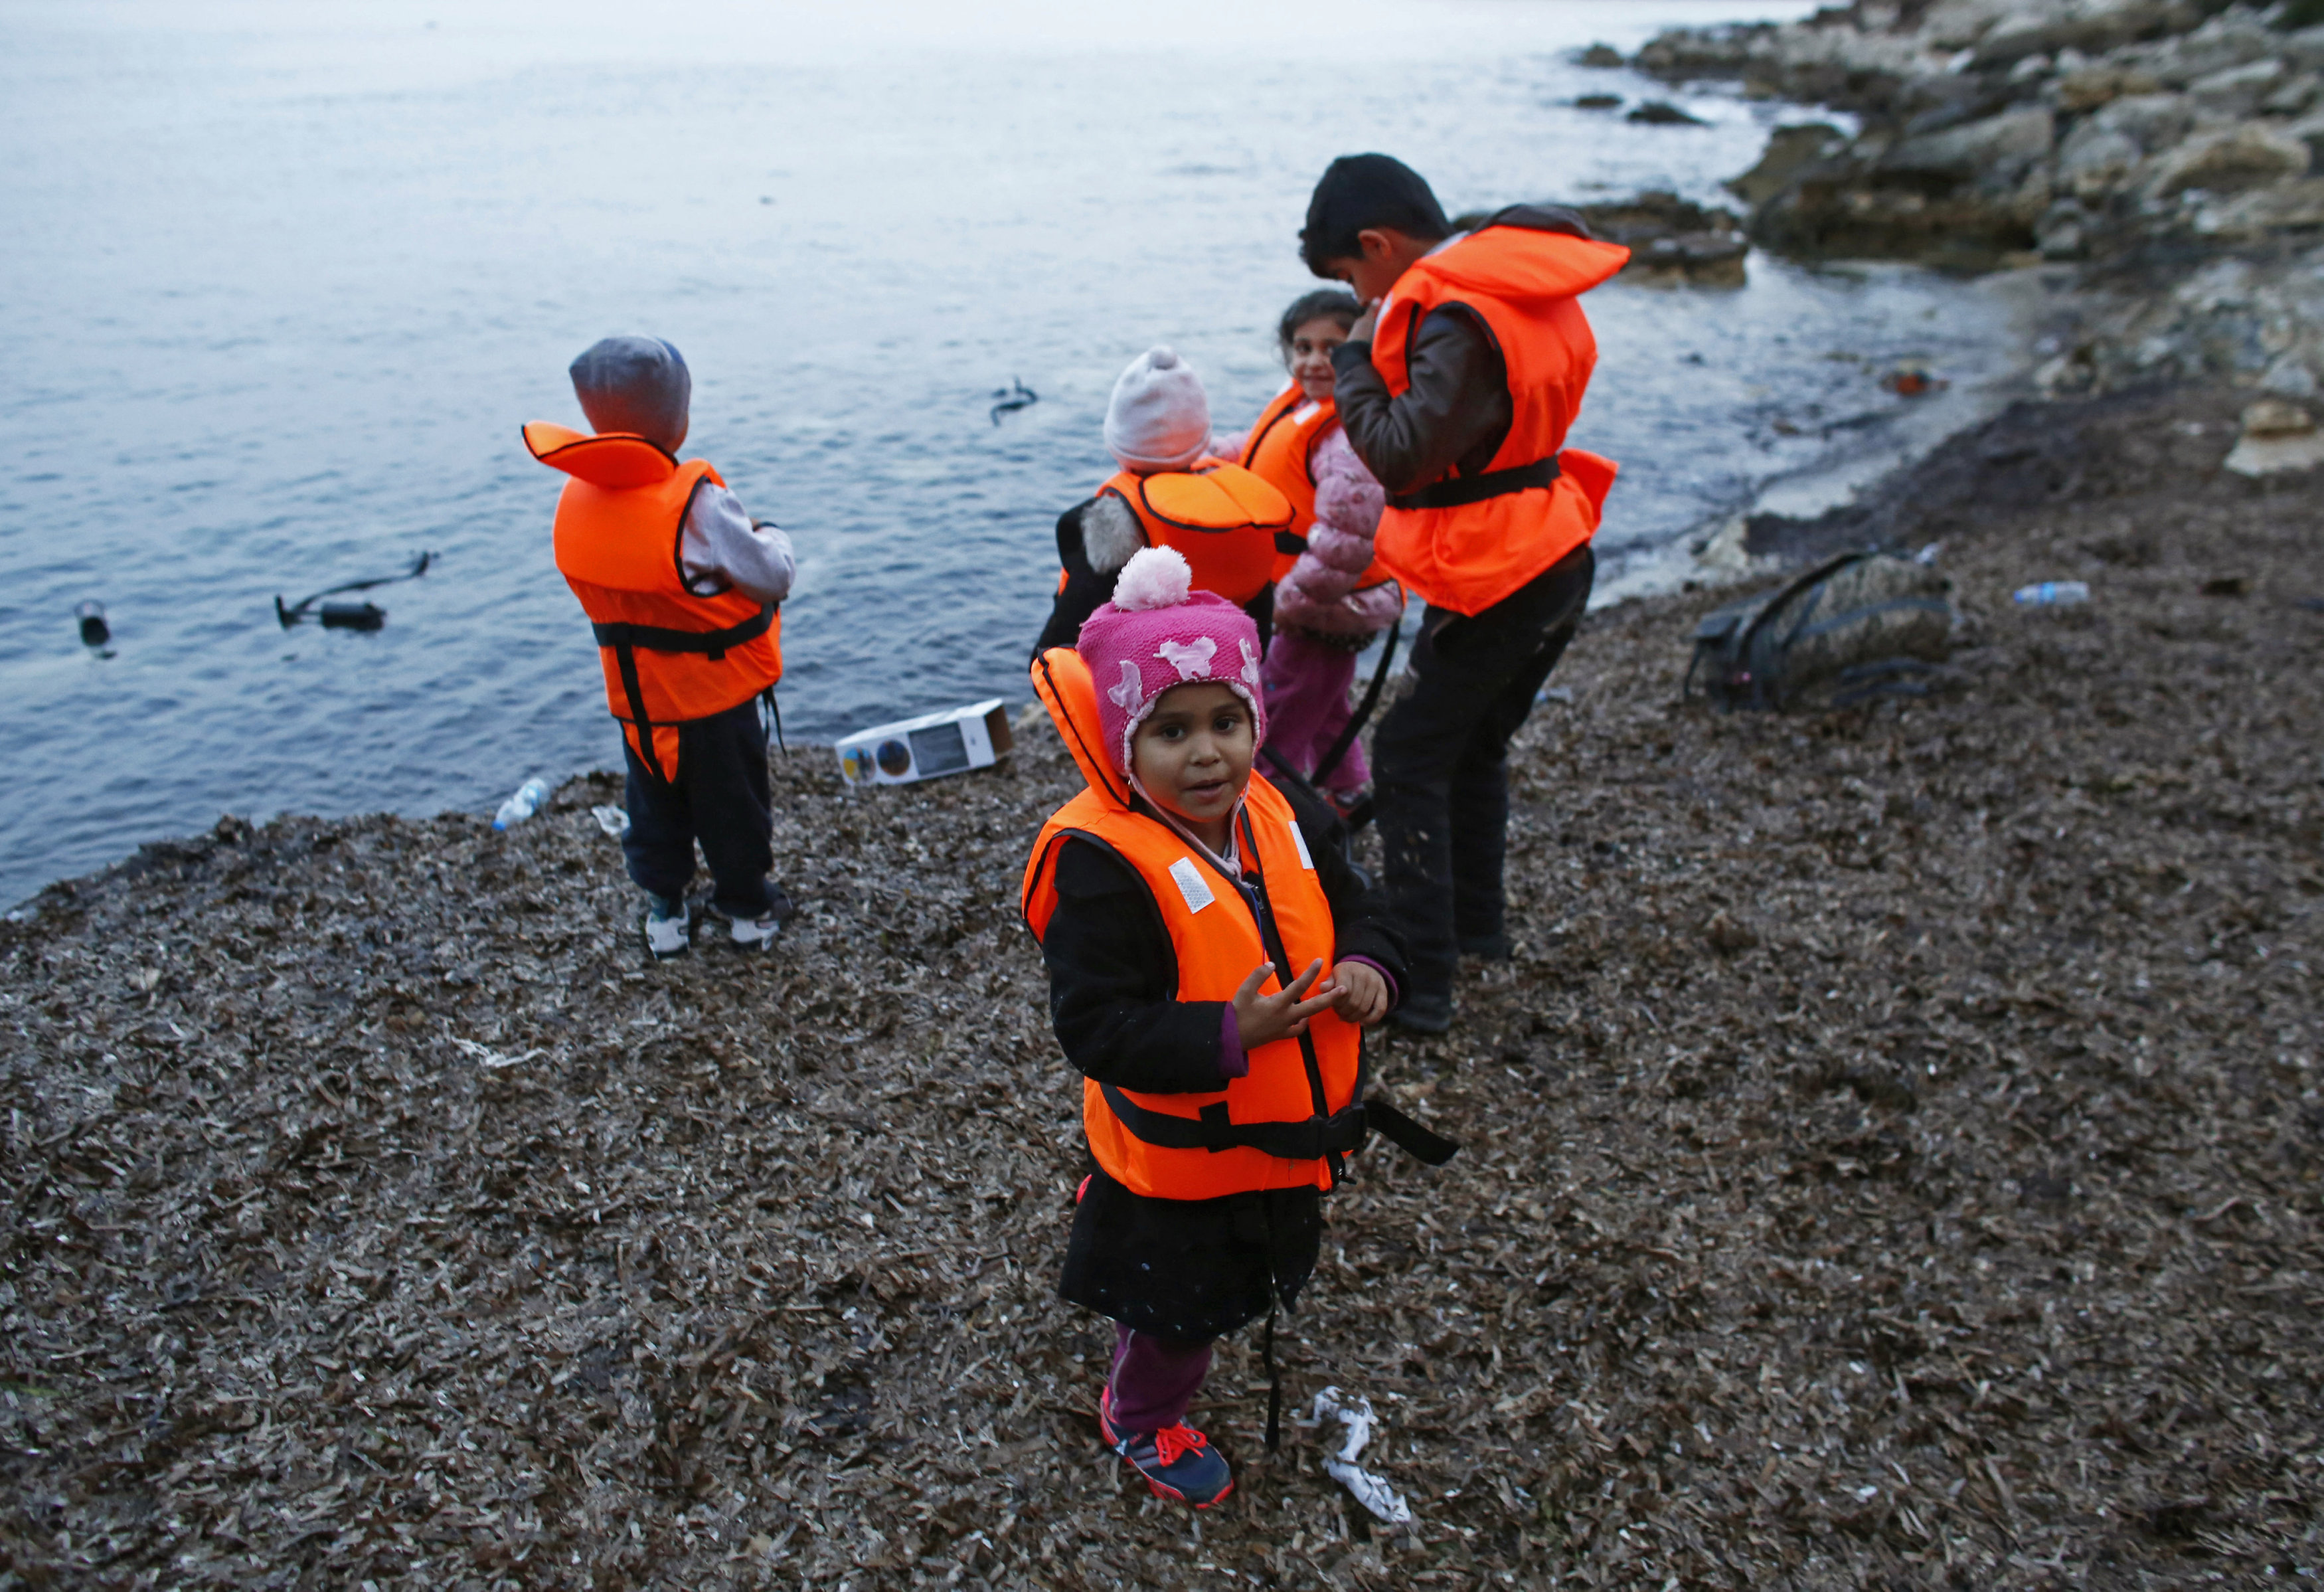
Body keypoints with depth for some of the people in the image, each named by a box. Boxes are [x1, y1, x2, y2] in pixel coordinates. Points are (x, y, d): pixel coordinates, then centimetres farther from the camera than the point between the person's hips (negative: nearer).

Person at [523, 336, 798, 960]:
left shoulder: (576, 502, -8)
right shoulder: (696, 505, -27)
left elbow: (629, 577, 2)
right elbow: (773, 579, -22)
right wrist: (772, 537, 0)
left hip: (636, 697, 5)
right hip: (716, 695, -5)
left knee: (656, 803, 23)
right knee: (732, 802, 16)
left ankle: (664, 911, 36)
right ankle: (748, 907, 33)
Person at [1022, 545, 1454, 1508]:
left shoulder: (1271, 818, -5)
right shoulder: (1104, 865, -28)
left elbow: (1351, 905, 8)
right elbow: (1095, 1027, -29)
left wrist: (1367, 968, -13)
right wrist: (1231, 1035, -37)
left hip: (1287, 1135, 7)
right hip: (1183, 1165, -6)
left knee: (1226, 1290, 29)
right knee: (1180, 1312, 16)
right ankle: (1139, 1421, 47)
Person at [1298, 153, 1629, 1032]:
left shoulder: (1464, 321, -22)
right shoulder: (1516, 285, 9)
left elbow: (1401, 457, -26)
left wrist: (1355, 356, -14)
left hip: (1496, 581, -10)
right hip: (1557, 561, 10)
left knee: (1409, 761, -2)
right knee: (1475, 747, 23)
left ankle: (1420, 980, 1)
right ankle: (1476, 923, 38)